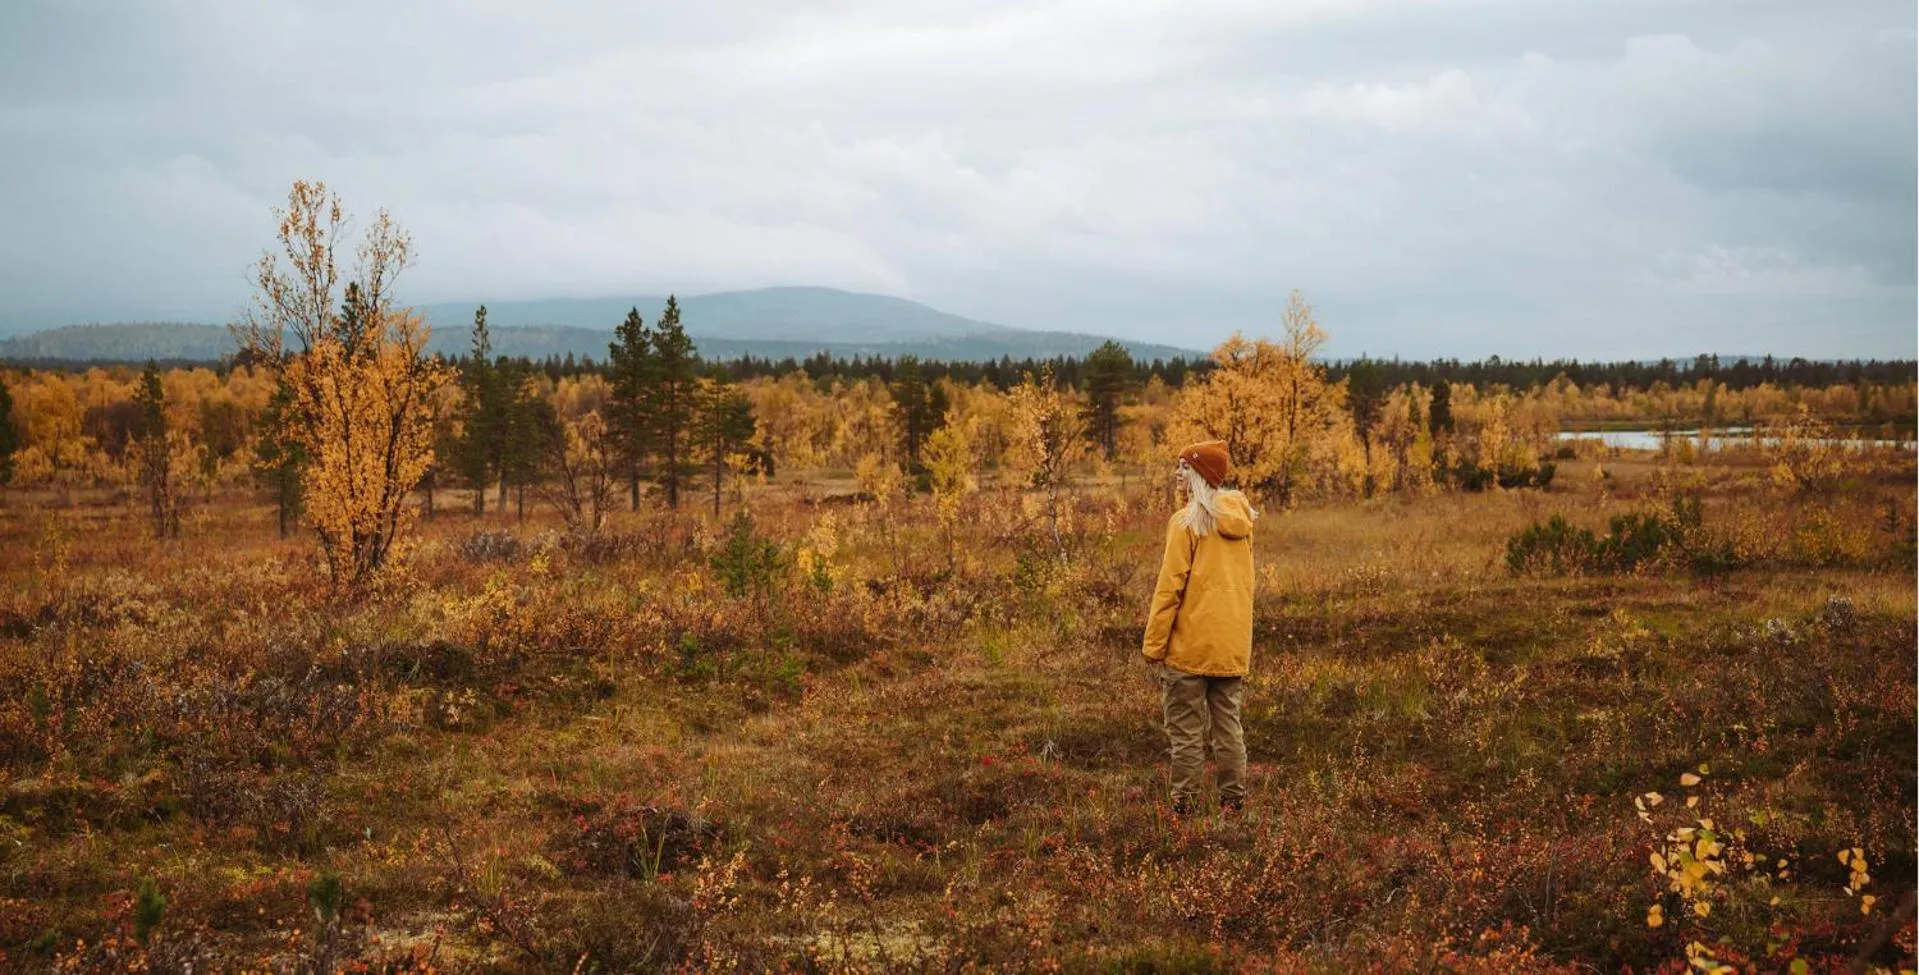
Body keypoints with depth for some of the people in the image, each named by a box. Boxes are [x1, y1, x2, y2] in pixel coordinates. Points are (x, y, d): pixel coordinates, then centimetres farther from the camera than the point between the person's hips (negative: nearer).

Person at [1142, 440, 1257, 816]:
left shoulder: (1187, 521, -12)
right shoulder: (1240, 519, 8)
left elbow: (1169, 588, -13)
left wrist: (1154, 645, -9)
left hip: (1190, 645, -6)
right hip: (1233, 644, 6)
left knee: (1185, 730, 1)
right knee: (1227, 725, 13)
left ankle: (1184, 805, 3)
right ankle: (1233, 800, 15)